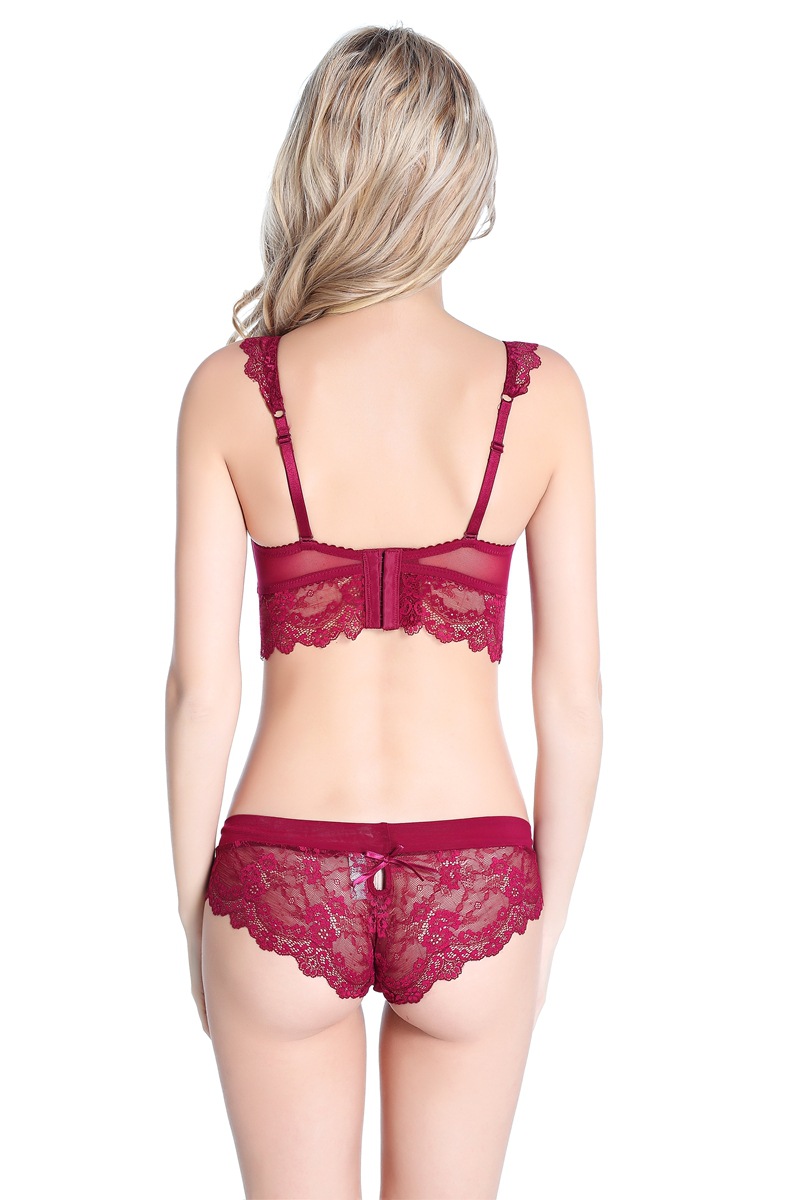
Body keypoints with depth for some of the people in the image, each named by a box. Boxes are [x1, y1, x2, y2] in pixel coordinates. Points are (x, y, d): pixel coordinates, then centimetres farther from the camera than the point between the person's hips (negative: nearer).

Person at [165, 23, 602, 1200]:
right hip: (469, 885, 1)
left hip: (283, 881, 0)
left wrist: (193, 914, 8)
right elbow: (573, 690, -3)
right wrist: (549, 918, 11)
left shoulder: (232, 389, -7)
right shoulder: (541, 392, -6)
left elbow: (201, 684, -6)